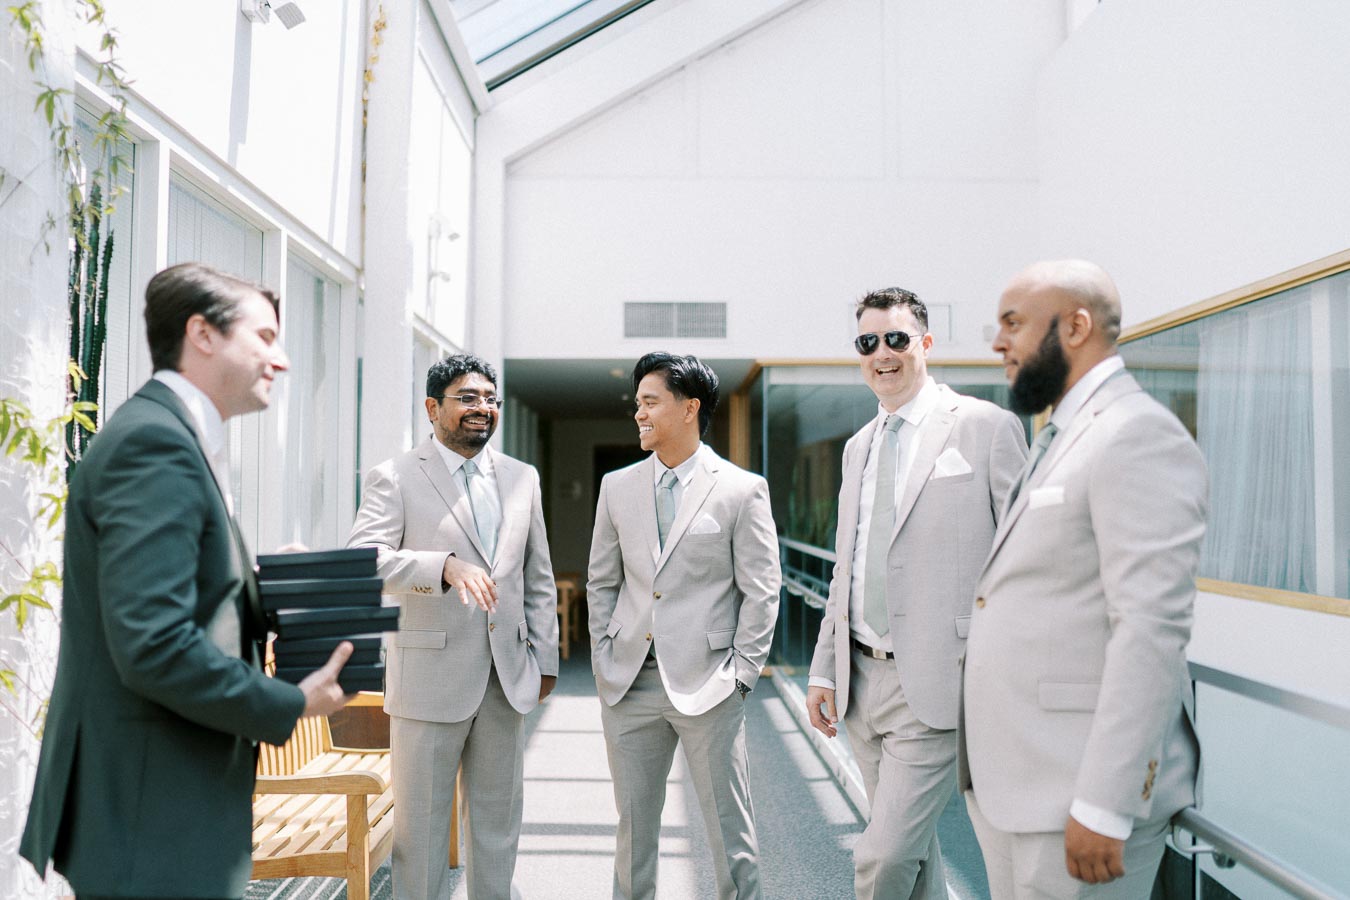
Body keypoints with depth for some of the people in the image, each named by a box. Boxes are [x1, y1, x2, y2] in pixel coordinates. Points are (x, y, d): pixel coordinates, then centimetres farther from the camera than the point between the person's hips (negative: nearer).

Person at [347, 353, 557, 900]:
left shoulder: (522, 478, 11)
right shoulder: (394, 478, -3)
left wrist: (545, 660, 11)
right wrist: (447, 565, -32)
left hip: (507, 677, 4)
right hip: (430, 677, -4)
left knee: (498, 823, 15)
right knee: (421, 823, 8)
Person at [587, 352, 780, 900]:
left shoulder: (742, 490, -4)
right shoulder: (617, 487, 8)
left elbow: (761, 593, -3)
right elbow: (601, 582, 14)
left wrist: (739, 675, -6)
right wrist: (604, 659, 6)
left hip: (706, 685, -4)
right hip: (629, 685, 4)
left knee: (730, 828, 5)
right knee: (633, 824, 15)